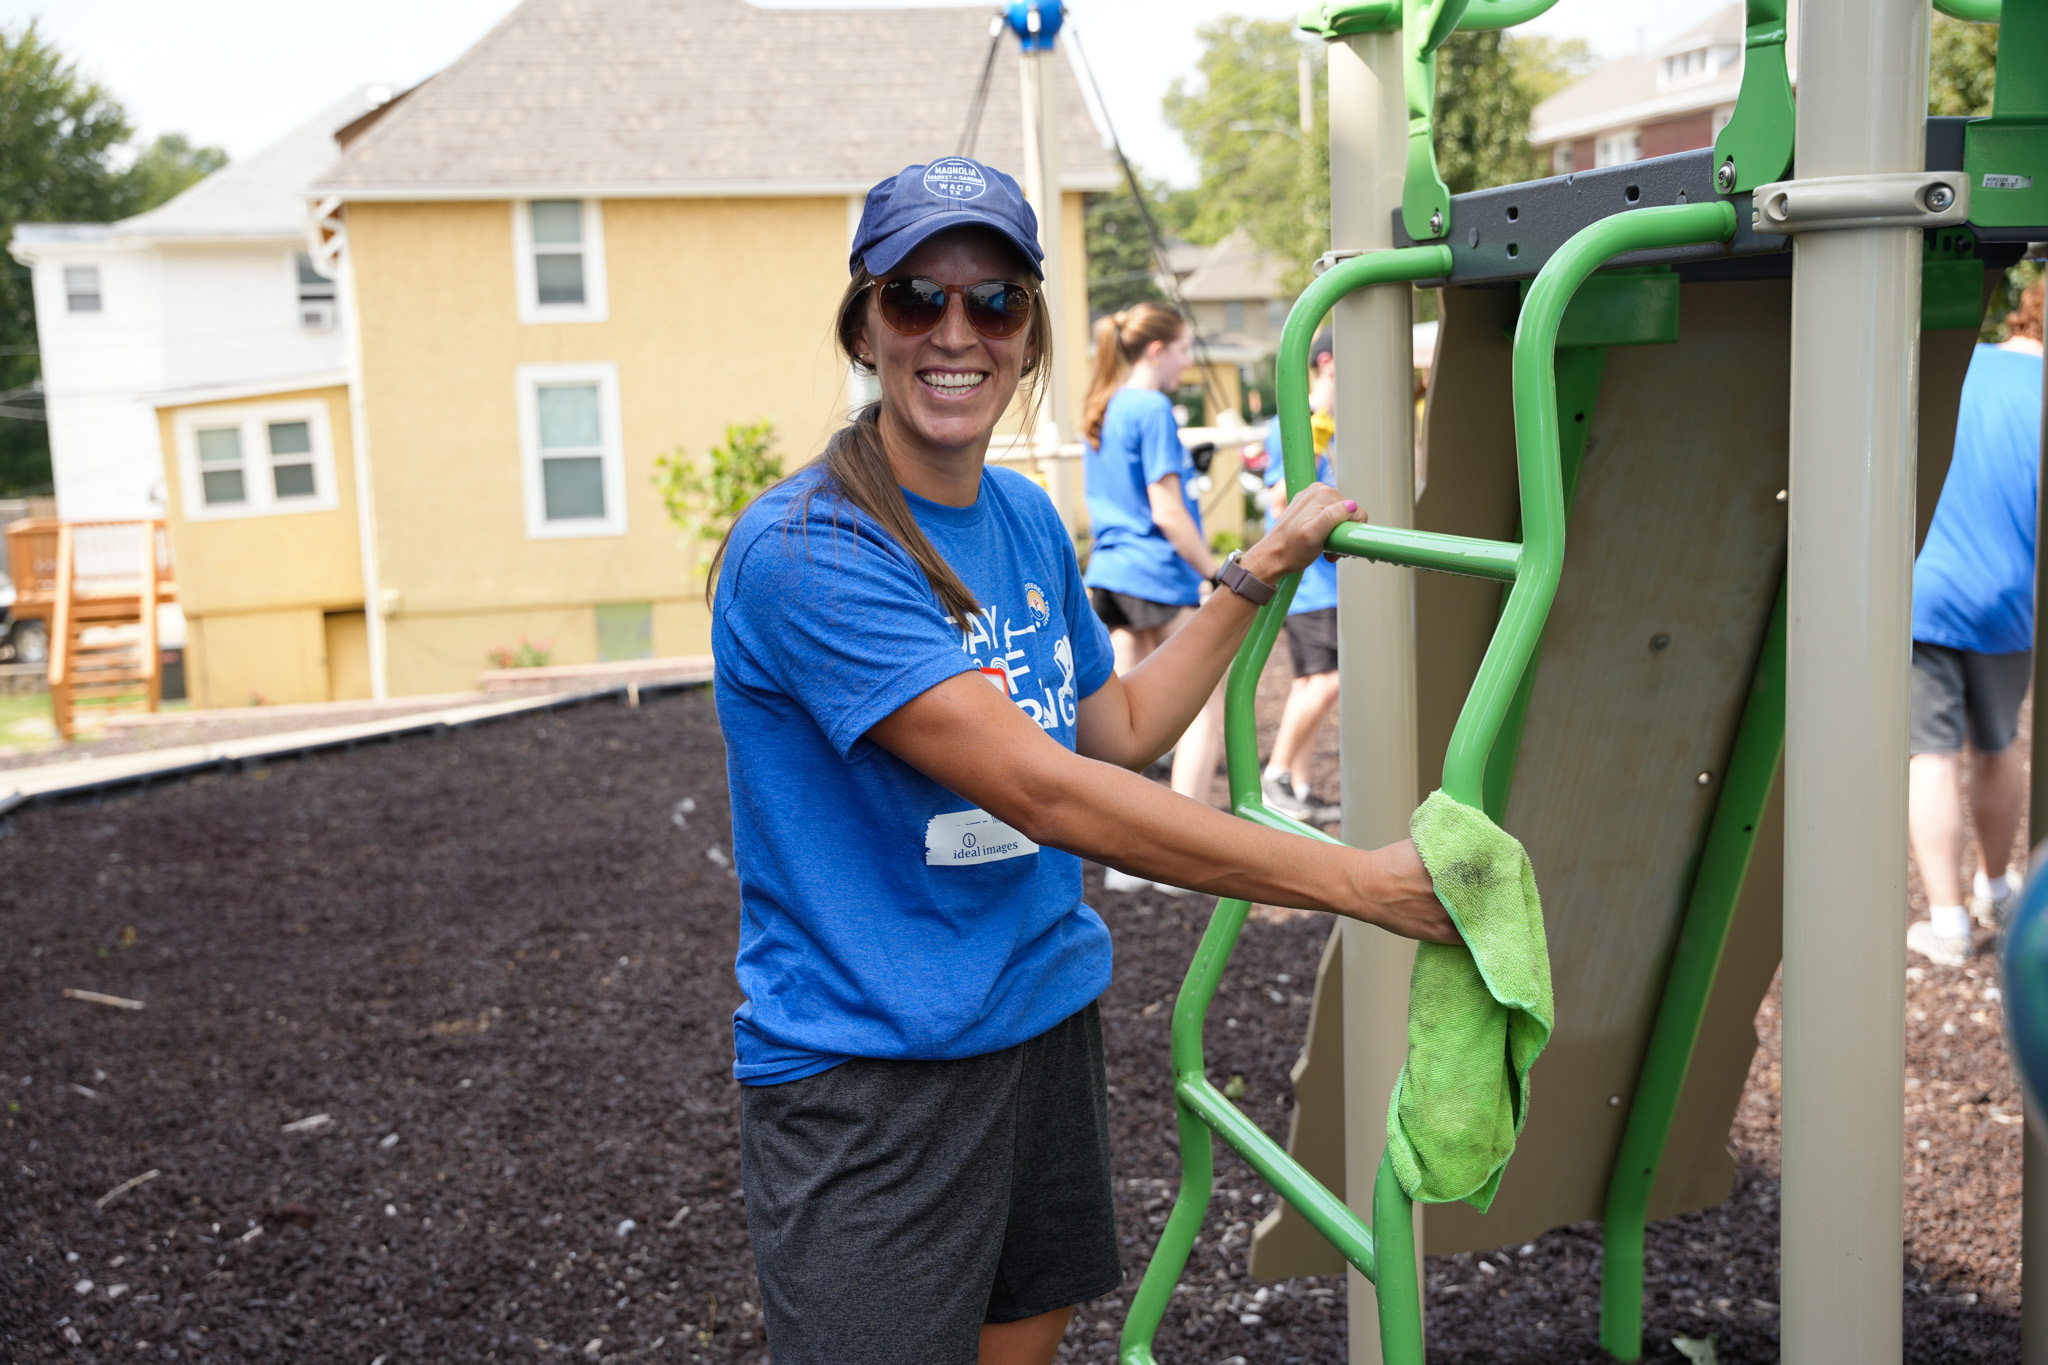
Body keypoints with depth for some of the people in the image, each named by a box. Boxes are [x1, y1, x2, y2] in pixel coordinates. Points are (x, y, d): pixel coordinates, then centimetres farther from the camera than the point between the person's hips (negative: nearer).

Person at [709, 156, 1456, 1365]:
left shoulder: (1028, 519, 4)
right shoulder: (805, 553, -22)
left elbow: (1120, 732, 15)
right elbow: (1045, 793, -27)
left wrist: (1260, 573, 11)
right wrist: (1362, 882, -25)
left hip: (1047, 1012, 8)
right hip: (869, 1074, -7)